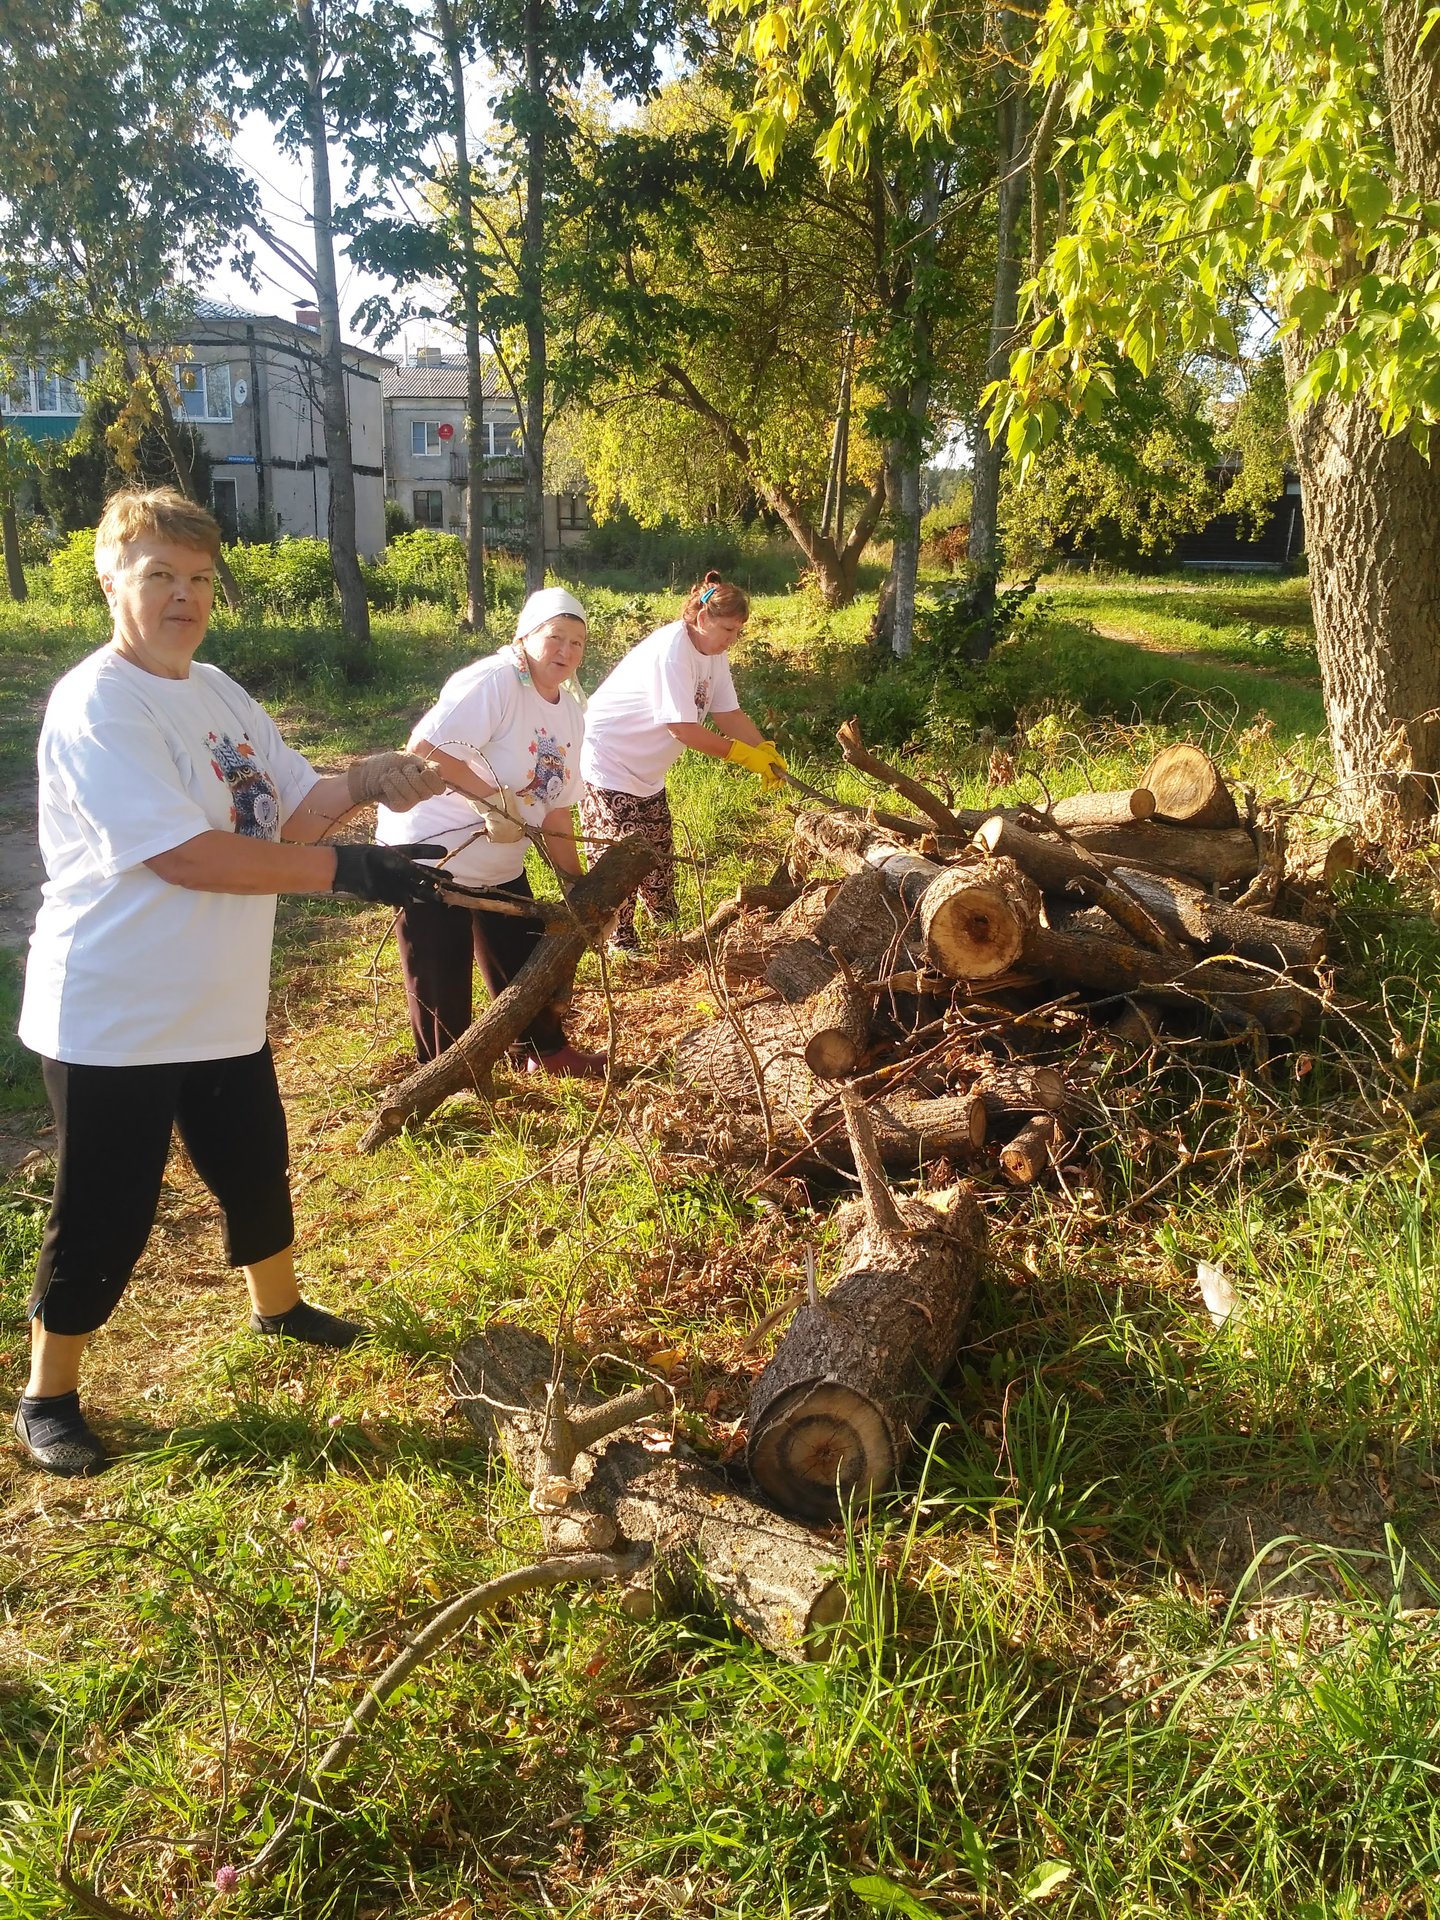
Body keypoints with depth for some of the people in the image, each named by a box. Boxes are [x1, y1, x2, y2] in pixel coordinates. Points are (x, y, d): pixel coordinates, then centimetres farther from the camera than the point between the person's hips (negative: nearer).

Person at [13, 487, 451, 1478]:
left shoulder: (219, 693, 8)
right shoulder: (95, 705, -19)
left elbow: (293, 807, 10)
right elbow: (181, 853, -28)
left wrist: (367, 782, -11)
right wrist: (347, 869, -29)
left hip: (221, 1011, 8)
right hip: (114, 1022, -8)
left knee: (256, 1170, 24)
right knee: (105, 1217, 5)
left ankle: (279, 1305, 49)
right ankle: (49, 1394, 26)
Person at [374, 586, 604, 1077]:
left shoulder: (570, 714, 6)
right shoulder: (492, 682, -21)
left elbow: (555, 806, 9)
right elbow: (426, 746, -31)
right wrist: (493, 798, -29)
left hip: (500, 865, 8)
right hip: (432, 853, -8)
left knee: (525, 959, 20)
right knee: (442, 984, 3)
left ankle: (548, 1051, 40)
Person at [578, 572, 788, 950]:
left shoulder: (713, 653, 0)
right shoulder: (671, 651, -28)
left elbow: (728, 714, -1)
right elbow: (684, 729, -31)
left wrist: (765, 750, -17)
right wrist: (745, 755, -24)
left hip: (646, 772, 9)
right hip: (606, 764, -9)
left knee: (659, 856, 17)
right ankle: (621, 945, 5)